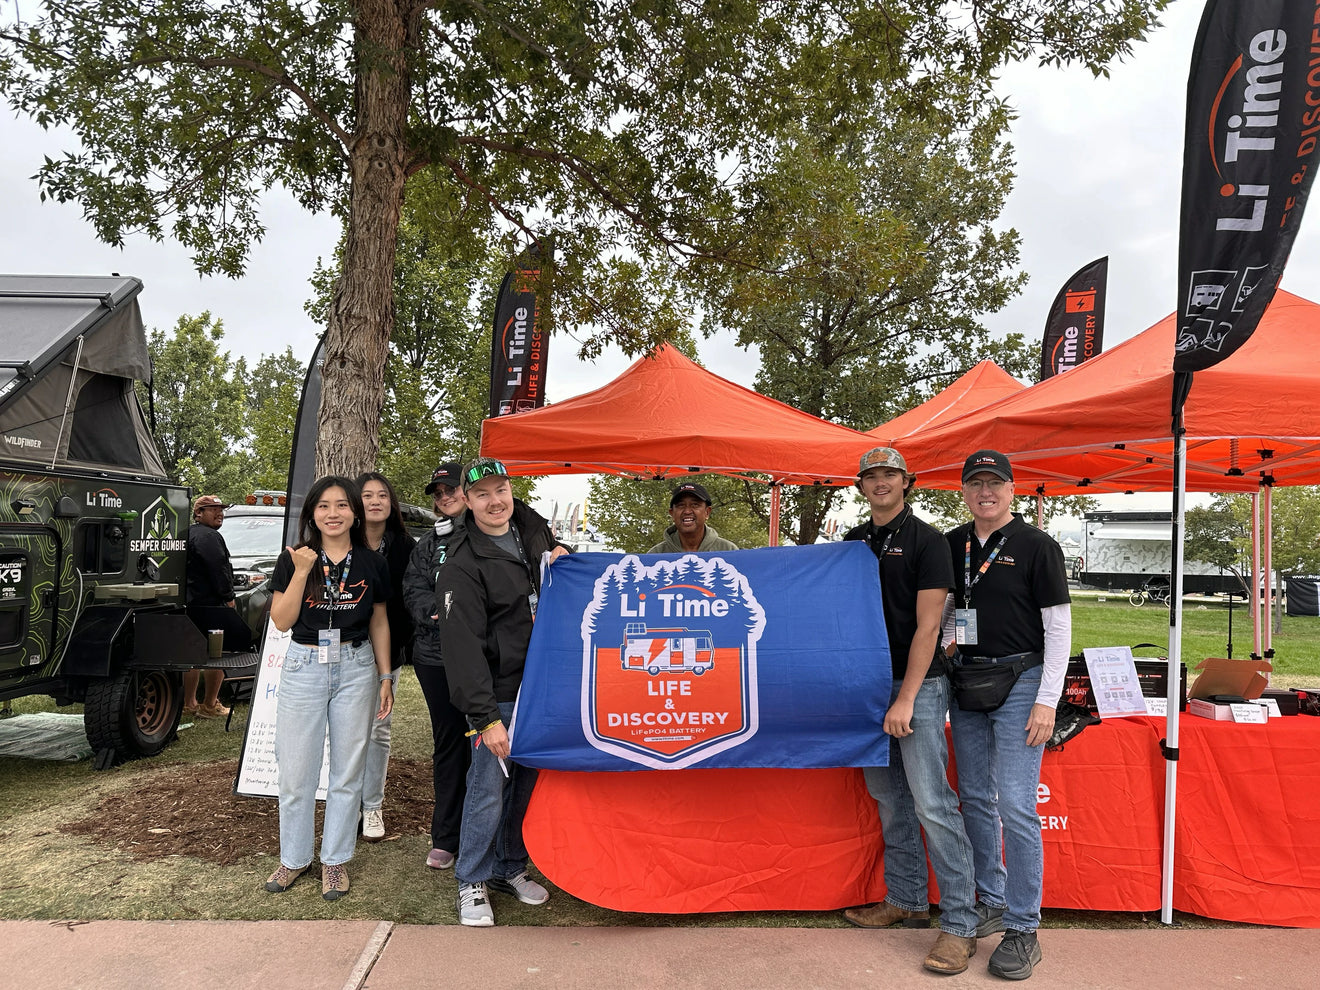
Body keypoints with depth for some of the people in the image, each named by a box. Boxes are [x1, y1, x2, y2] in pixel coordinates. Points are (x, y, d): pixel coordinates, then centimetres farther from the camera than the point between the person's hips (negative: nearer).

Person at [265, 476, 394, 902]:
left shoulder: (372, 562, 2)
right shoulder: (293, 558, -1)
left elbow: (379, 623, 8)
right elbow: (281, 620, -6)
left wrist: (385, 678, 5)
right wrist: (302, 572, -17)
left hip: (356, 668, 1)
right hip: (304, 666, 0)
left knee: (347, 771, 8)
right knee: (296, 771, 7)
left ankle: (335, 859, 24)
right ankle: (294, 858, 27)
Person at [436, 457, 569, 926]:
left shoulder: (532, 527, 5)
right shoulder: (462, 565, -15)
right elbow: (463, 645, -19)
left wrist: (563, 555, 0)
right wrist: (486, 717, -23)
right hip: (496, 694, -6)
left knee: (527, 782, 15)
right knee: (488, 788, -2)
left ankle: (510, 868, 32)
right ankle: (472, 882, 18)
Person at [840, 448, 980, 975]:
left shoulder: (925, 540, -6)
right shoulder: (853, 541, 11)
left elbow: (927, 625, -12)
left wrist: (906, 698, -16)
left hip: (917, 685, -6)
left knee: (932, 803, -7)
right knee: (889, 798, 13)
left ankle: (959, 924, 1)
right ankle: (906, 900, 27)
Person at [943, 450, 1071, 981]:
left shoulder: (1036, 545, -6)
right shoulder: (951, 545, 8)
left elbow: (1059, 626, -7)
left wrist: (1046, 701, -12)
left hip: (1019, 682, -5)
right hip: (965, 683, 6)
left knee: (1016, 805, -8)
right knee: (975, 799, 13)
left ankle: (1023, 929, 4)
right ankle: (991, 902, 29)